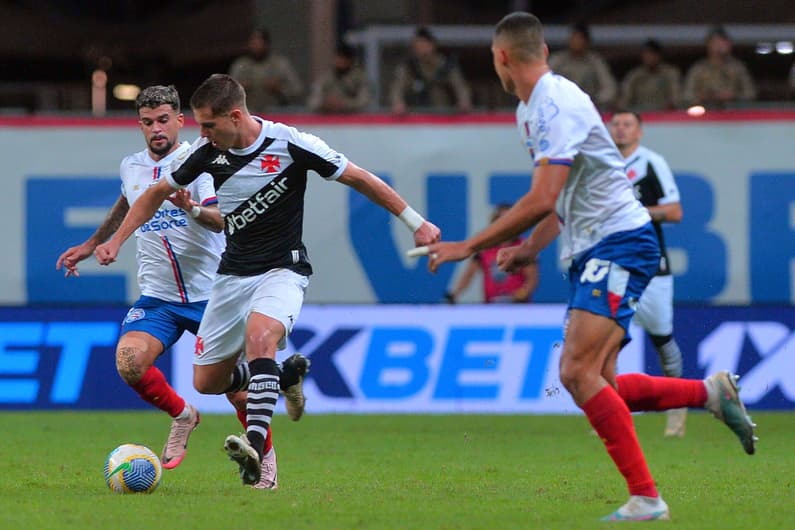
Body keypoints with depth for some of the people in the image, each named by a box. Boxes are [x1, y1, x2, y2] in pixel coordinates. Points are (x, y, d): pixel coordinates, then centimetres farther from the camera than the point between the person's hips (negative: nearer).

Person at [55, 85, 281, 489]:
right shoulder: (130, 167, 8)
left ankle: (265, 456, 21)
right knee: (128, 363, -21)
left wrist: (192, 208, -44)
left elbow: (220, 220, -23)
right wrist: (93, 243, 37)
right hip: (157, 296, 4)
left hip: (209, 293, -4)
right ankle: (182, 416, 8)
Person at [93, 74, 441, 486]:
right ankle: (283, 375, 31)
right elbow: (158, 193, 13)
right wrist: (116, 241, 6)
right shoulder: (208, 152, -5)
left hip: (282, 270, -5)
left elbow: (359, 179, -7)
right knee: (206, 382, 4)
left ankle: (255, 447, -45)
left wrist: (416, 223, -4)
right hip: (233, 273, 6)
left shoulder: (290, 144, -17)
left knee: (259, 335, -36)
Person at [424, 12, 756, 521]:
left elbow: (541, 200, -26)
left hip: (618, 244, -10)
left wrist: (469, 246, -21)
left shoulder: (557, 106, -18)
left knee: (578, 371, -21)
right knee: (597, 384, 4)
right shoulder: (532, 110, 15)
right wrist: (529, 249, 19)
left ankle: (645, 498, -19)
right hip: (591, 251, 10)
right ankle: (712, 392, 16)